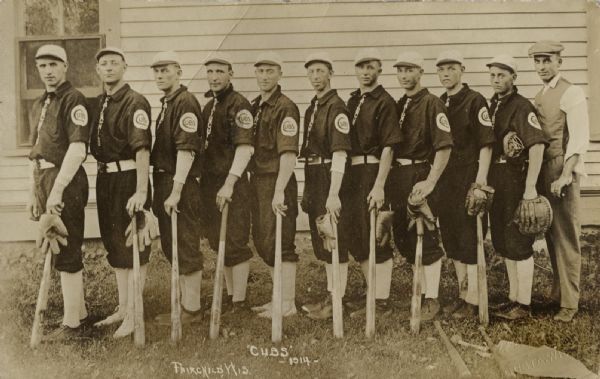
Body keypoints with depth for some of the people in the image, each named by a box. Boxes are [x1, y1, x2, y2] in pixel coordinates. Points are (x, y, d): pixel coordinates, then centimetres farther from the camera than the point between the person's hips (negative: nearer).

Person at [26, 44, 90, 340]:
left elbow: (77, 150, -20)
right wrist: (33, 193, 18)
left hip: (67, 182, -9)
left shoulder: (73, 100, -11)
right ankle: (79, 312, 29)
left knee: (66, 255, -3)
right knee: (61, 250, 16)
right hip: (45, 182, 9)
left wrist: (57, 190, -23)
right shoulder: (38, 105, 16)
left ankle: (71, 324, 7)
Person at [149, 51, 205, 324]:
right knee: (171, 247, 16)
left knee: (186, 249, -1)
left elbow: (186, 150, -21)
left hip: (181, 185, -10)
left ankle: (191, 309, 9)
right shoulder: (166, 104, 17)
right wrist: (161, 191, 17)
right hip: (164, 181, 10)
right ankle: (185, 301, 27)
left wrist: (176, 191, -25)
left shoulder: (186, 102, -13)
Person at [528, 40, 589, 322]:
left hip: (562, 172, -7)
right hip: (542, 171, 7)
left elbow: (579, 138, -15)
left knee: (566, 237, -1)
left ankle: (569, 302, 7)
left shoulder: (571, 93, -8)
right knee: (551, 235, 13)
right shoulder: (539, 97, 15)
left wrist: (565, 175, -21)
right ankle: (558, 291, 25)